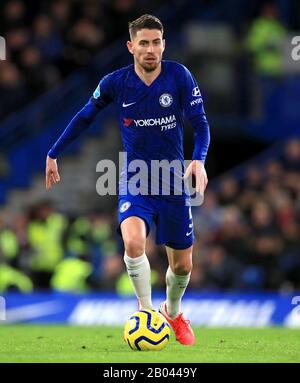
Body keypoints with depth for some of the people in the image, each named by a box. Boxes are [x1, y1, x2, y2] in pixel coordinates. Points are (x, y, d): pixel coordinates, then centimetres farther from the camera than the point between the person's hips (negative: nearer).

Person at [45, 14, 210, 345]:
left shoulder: (179, 76, -11)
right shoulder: (116, 82, -9)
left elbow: (200, 123, -10)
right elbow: (85, 117, 7)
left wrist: (198, 159, -29)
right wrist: (53, 154, 9)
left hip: (172, 182, 1)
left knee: (182, 265, 9)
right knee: (133, 241, -31)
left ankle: (173, 313, 42)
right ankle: (146, 312, -13)